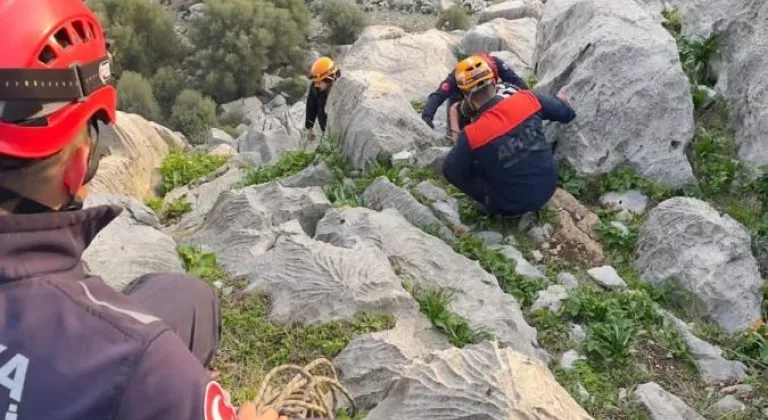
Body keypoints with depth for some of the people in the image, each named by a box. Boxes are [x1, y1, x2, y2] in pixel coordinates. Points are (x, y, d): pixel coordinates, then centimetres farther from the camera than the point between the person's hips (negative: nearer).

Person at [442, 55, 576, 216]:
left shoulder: (471, 135, -24)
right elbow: (568, 114, 2)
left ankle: (490, 203, 17)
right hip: (548, 187, 4)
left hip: (513, 206, -4)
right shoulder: (528, 99, -15)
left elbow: (451, 172, -7)